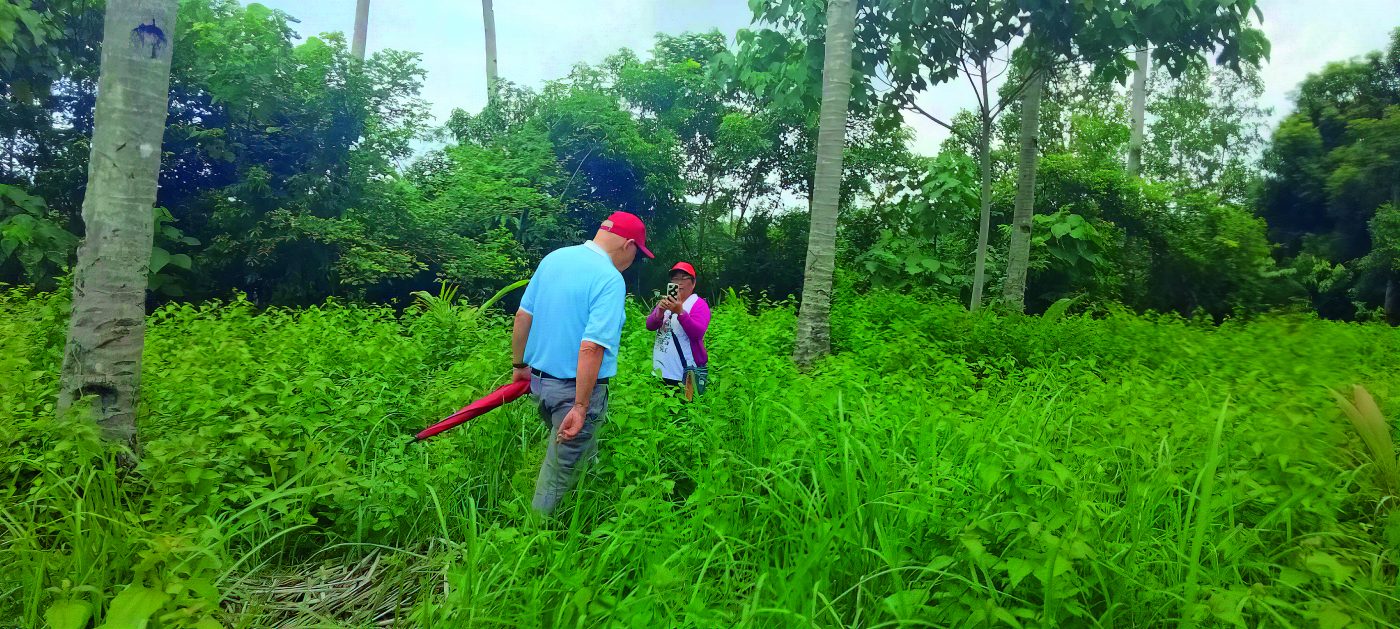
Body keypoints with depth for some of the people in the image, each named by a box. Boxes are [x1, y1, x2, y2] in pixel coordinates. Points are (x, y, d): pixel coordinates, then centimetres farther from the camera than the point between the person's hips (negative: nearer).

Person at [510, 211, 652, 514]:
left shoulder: (554, 258, 3)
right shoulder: (611, 280, -20)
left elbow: (522, 315, 7)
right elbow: (591, 348, -26)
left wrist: (519, 365, 19)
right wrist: (580, 407, -22)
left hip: (539, 380, 7)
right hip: (576, 388, -7)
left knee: (582, 452, 26)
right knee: (559, 471, 8)